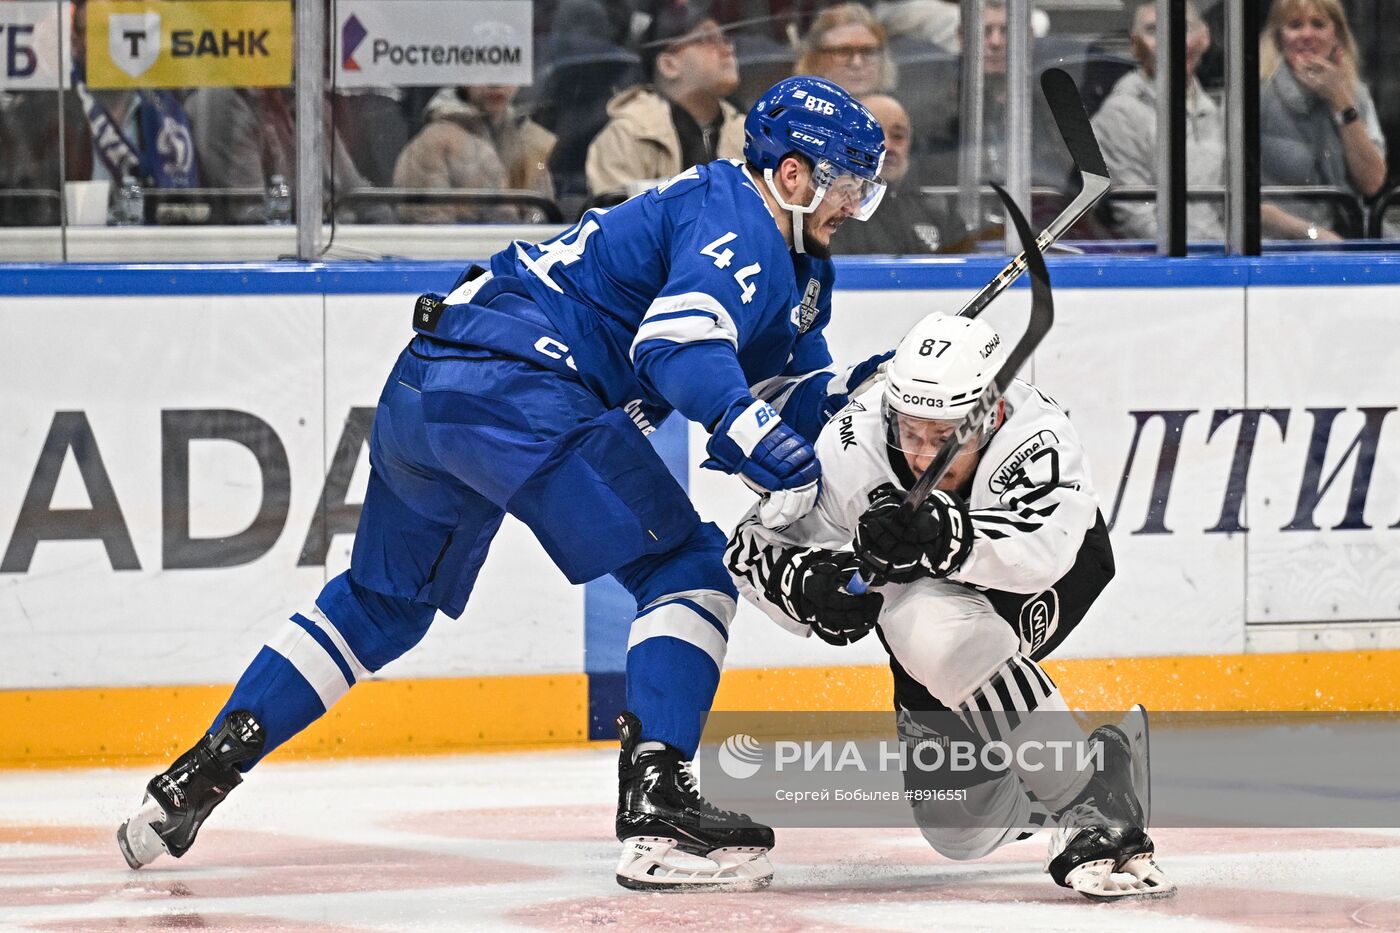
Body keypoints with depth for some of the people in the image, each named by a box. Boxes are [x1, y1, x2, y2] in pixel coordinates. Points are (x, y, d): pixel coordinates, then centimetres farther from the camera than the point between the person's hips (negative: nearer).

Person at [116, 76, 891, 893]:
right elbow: (678, 341, -25)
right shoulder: (735, 225, -7)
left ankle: (202, 772, 23)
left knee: (383, 604, 23)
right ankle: (655, 805, -18)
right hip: (517, 388, -10)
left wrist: (859, 389, 10)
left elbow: (788, 394, 27)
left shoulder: (792, 263, 25)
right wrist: (756, 435, -36)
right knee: (689, 568, -6)